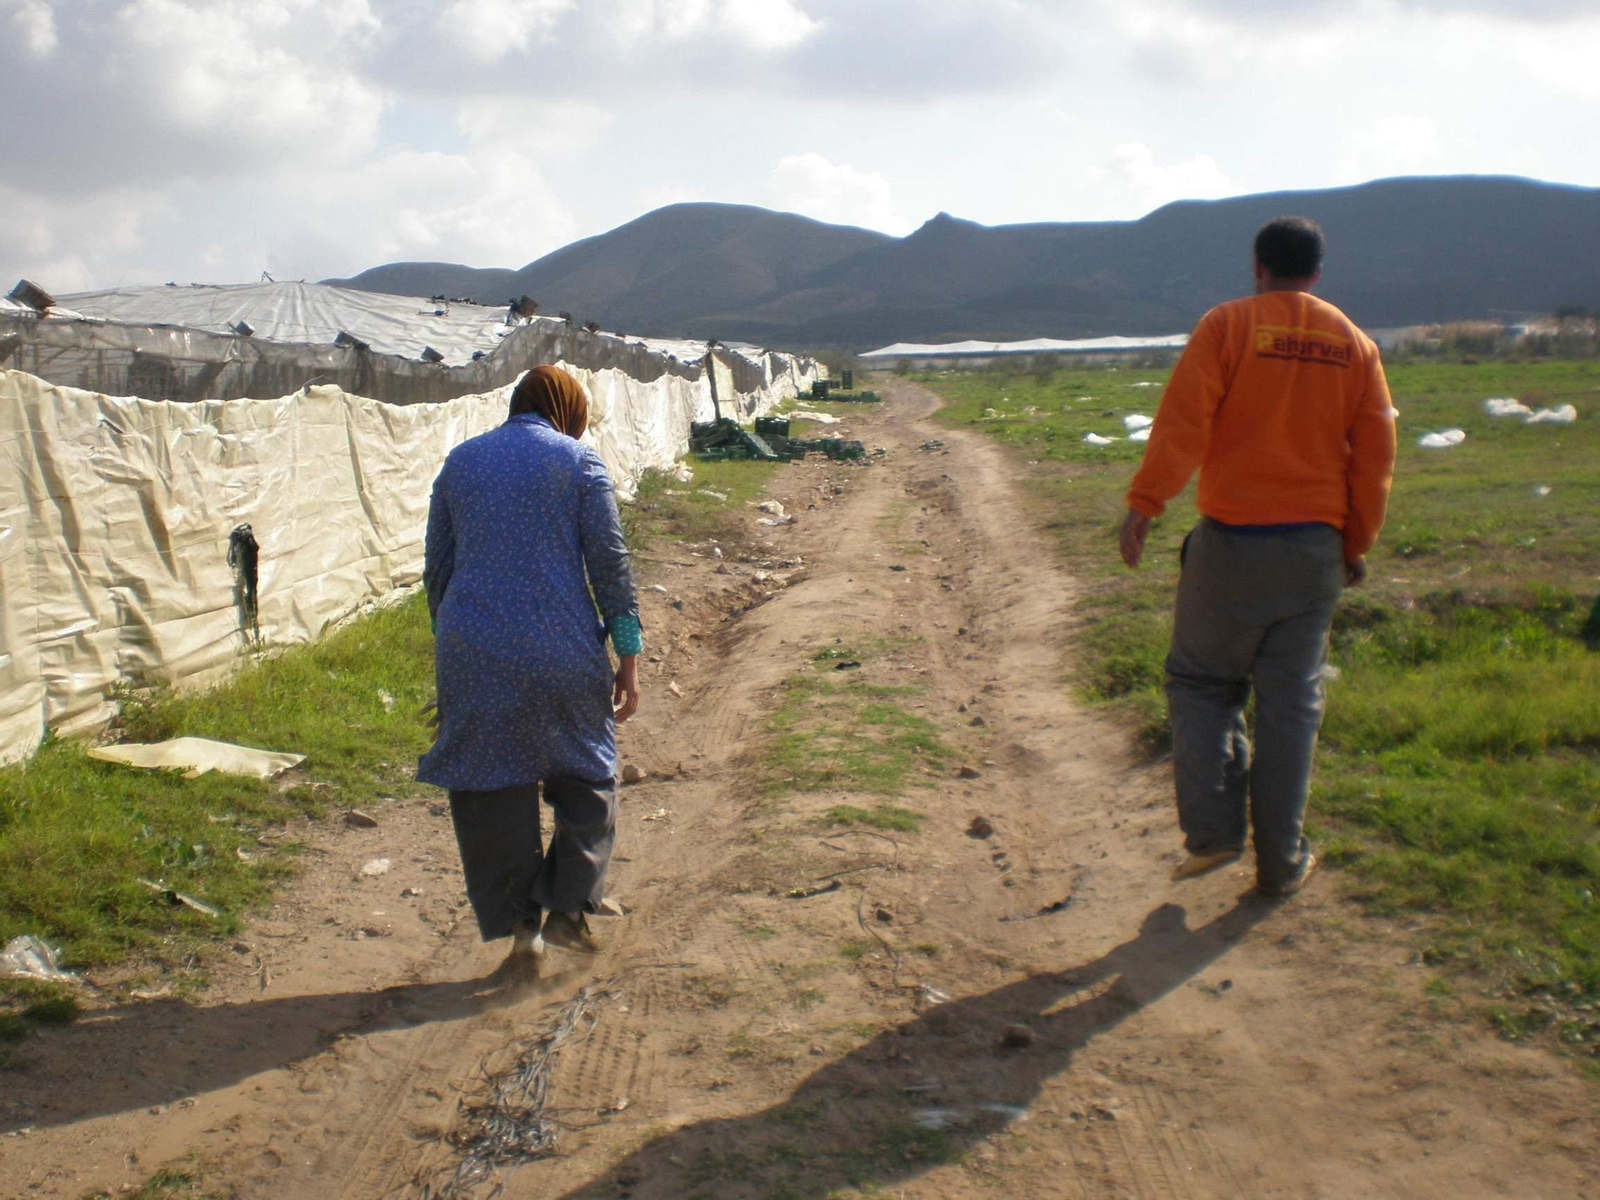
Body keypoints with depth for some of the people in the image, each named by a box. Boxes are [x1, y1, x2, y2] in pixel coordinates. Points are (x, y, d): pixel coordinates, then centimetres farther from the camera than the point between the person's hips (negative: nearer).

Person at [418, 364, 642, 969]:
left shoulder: (460, 461, 13)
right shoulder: (578, 460, 3)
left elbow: (436, 567, 14)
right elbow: (610, 562, -3)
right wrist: (628, 659, 0)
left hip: (474, 653, 2)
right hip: (563, 650, -2)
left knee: (492, 790, 11)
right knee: (585, 779, 16)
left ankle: (521, 922, 12)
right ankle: (567, 907, 12)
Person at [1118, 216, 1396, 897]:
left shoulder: (1227, 325, -3)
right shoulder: (1355, 346, 9)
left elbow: (1183, 419, -15)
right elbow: (1374, 458, 10)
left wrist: (1144, 502, -17)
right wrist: (1357, 544, 17)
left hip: (1231, 540, -3)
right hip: (1316, 547, 3)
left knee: (1201, 680, 12)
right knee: (1291, 702, 8)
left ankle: (1213, 830, 2)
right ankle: (1281, 863, 13)